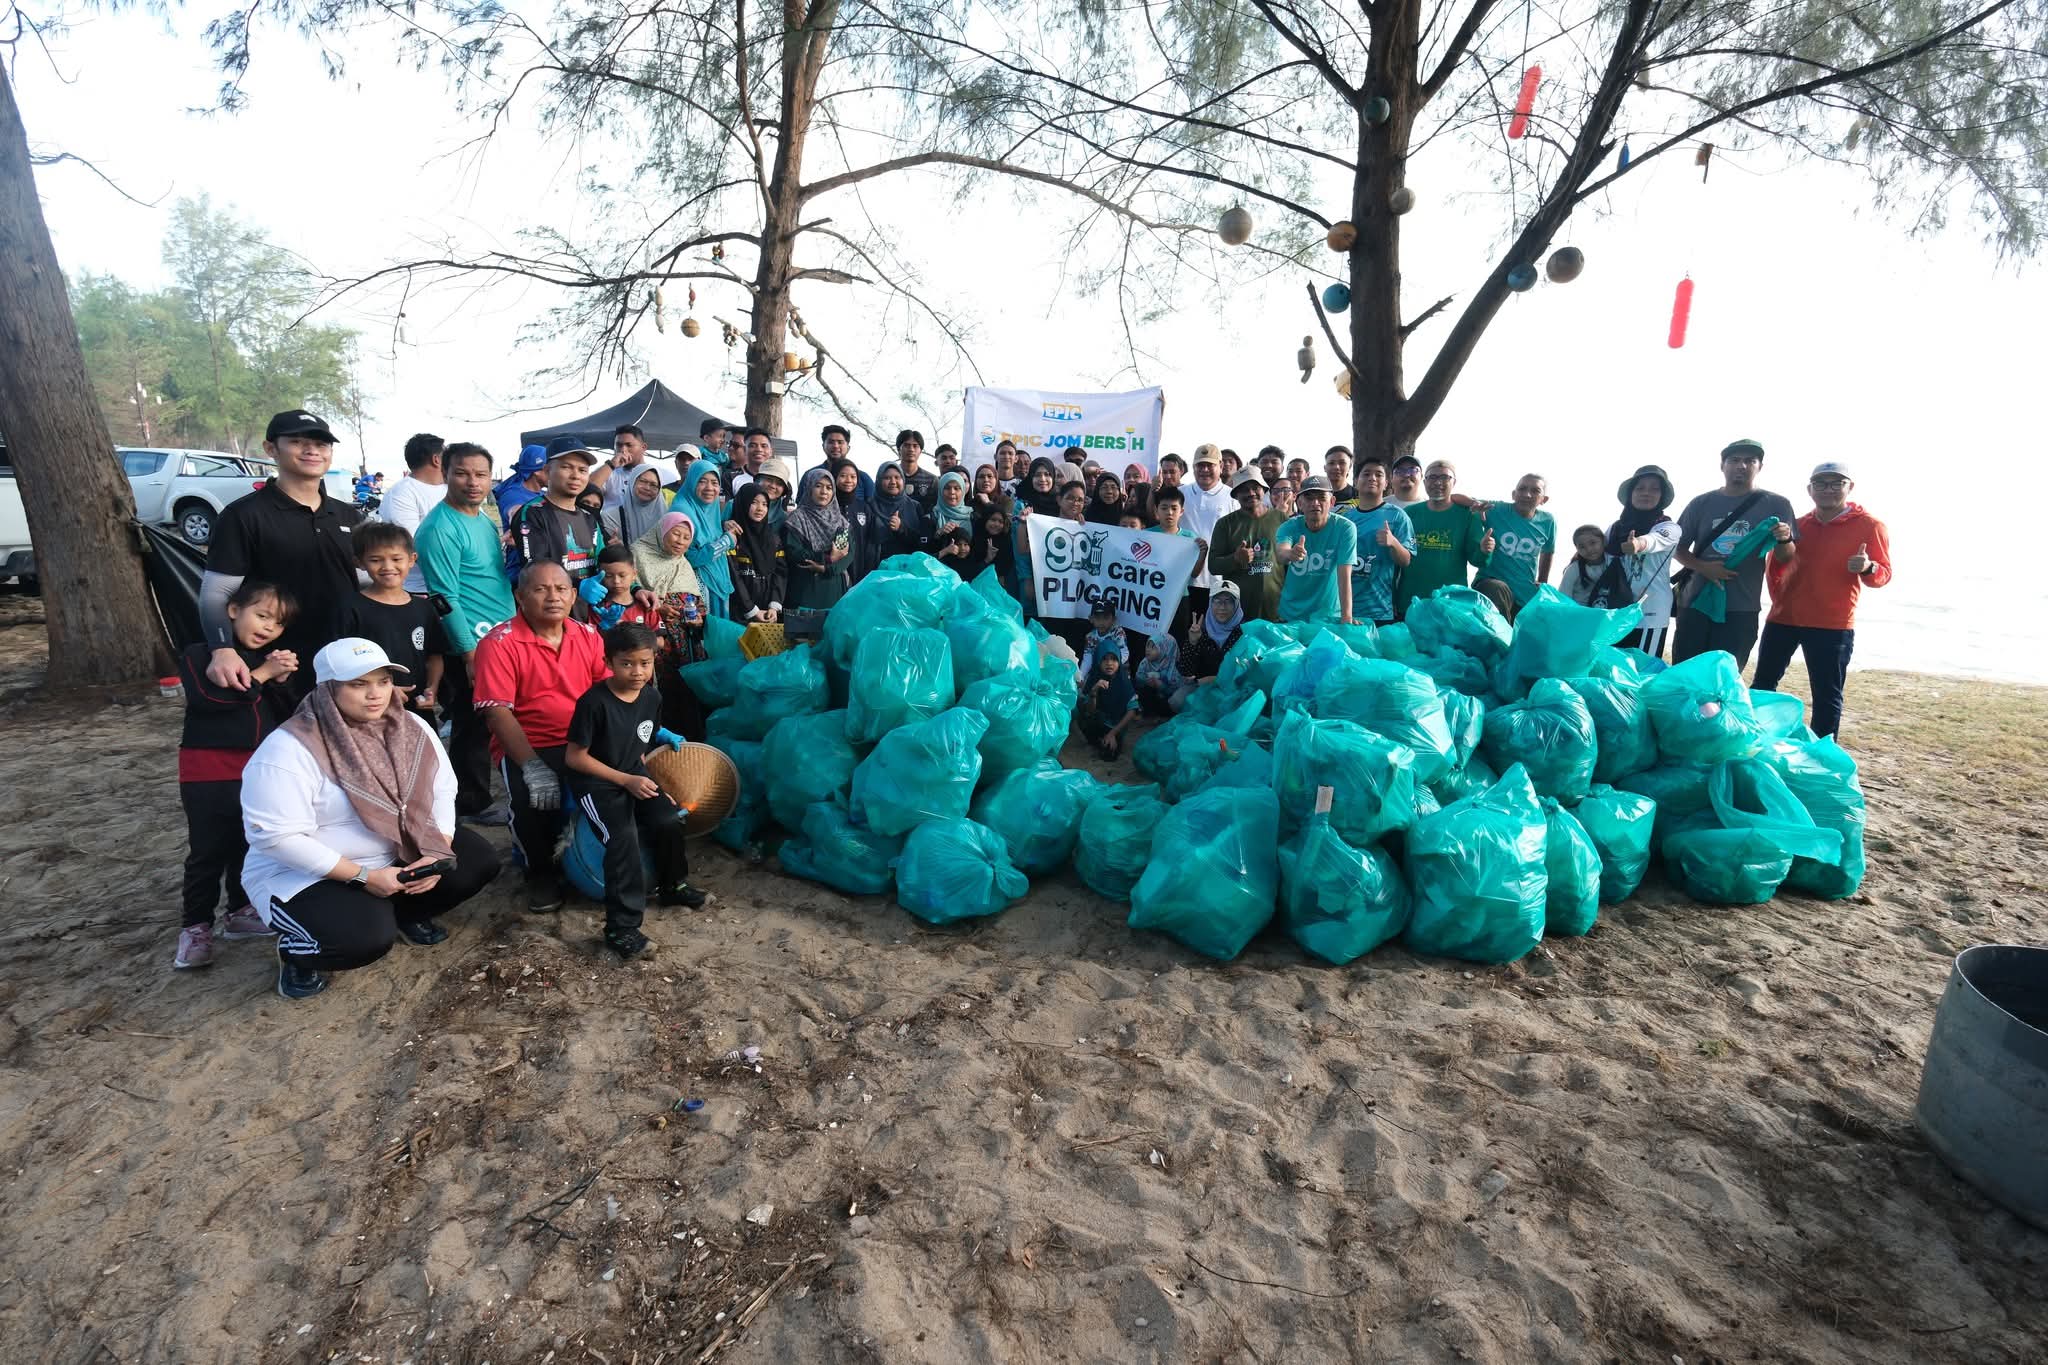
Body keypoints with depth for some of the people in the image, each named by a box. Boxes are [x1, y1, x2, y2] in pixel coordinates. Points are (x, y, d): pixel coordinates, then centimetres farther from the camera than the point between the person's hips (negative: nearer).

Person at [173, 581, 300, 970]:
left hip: (259, 771, 6)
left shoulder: (272, 661, 11)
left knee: (250, 846, 14)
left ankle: (241, 912, 27)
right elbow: (208, 698, -24)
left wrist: (280, 683, -11)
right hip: (209, 772, -6)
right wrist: (261, 674, -20)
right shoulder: (199, 654, -7)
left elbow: (286, 717, 6)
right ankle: (196, 927, 9)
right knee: (208, 852, -2)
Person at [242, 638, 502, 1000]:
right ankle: (293, 950, 4)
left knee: (479, 861, -11)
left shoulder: (412, 728, -5)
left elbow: (442, 791, -2)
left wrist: (437, 853, -18)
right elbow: (277, 837, -25)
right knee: (367, 937, -31)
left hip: (402, 853, 6)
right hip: (306, 874, -6)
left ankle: (406, 912, 16)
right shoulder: (288, 750, -23)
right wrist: (363, 876, -25)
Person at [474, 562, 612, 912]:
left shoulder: (588, 636, 7)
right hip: (526, 747, -4)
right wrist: (533, 766, -26)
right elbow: (498, 713, -15)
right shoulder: (499, 644, -8)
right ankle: (540, 872, 2)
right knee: (532, 796, -31)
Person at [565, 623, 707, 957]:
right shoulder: (594, 703, -21)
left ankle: (672, 885, 17)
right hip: (596, 783, -6)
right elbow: (575, 756, -17)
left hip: (634, 776, 6)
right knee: (624, 838, -25)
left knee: (669, 820, -12)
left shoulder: (651, 697, -2)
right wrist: (626, 780, -20)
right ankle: (622, 926, -18)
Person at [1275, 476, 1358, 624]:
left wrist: (1347, 618, -26)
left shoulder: (1345, 528, -13)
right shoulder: (1289, 526, -9)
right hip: (1291, 615, 2)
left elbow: (1344, 576, -18)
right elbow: (1280, 553, -30)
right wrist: (1289, 554, -54)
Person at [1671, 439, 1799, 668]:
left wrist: (1785, 540, -22)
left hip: (1741, 609, -1)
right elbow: (1677, 548, 8)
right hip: (1695, 603, 1)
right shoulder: (1701, 503, 6)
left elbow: (1785, 556, 2)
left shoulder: (1775, 504, 3)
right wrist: (1702, 567, -11)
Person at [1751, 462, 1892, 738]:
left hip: (1832, 625, -4)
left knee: (1827, 696, -1)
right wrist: (1780, 598, 10)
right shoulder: (1797, 525, 10)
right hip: (1782, 618, 4)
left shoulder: (1869, 526, -1)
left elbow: (1883, 575, -3)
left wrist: (1867, 568, -24)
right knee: (1762, 684, 9)